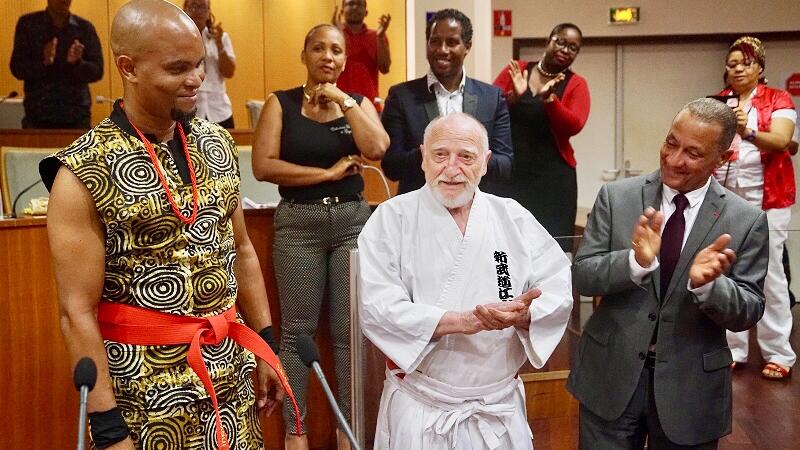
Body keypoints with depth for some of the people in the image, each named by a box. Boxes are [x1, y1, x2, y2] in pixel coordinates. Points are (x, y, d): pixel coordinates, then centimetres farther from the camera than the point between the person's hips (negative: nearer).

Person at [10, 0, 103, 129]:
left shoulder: (85, 27, 4)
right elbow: (17, 69, -2)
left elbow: (97, 71, 0)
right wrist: (44, 63, -21)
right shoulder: (27, 24, 2)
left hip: (77, 116, 0)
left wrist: (77, 63, -21)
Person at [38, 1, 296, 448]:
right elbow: (79, 313, -15)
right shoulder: (85, 171, -15)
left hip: (232, 366, 5)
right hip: (145, 380, -5)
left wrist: (265, 345, 9)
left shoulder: (218, 143, 3)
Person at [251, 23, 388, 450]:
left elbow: (377, 149, -10)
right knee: (297, 331, 4)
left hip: (352, 220, 2)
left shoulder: (358, 101, 9)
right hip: (298, 223, -2)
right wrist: (329, 172, -11)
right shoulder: (281, 103, 1)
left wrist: (342, 100, -7)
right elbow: (263, 166, -11)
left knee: (350, 330, 6)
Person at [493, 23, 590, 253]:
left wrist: (549, 98, -22)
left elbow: (574, 126, -9)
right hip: (509, 172, 0)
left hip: (552, 175, 0)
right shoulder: (515, 71, 8)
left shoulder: (576, 84, 6)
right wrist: (515, 96, -15)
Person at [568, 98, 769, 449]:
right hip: (611, 377, 0)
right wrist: (636, 262, -26)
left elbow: (749, 312, -5)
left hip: (691, 388, 0)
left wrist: (706, 284, -26)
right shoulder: (616, 196, -5)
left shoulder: (746, 221, -6)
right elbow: (581, 276, -8)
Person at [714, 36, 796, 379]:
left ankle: (778, 353, 7)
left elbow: (781, 141, -15)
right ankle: (732, 349, 11)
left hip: (766, 198, -3)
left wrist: (748, 132, -33)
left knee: (769, 274, -2)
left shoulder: (778, 100, 2)